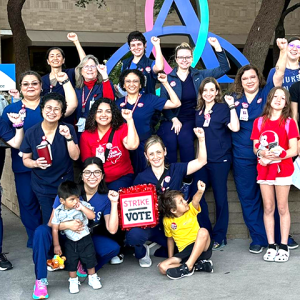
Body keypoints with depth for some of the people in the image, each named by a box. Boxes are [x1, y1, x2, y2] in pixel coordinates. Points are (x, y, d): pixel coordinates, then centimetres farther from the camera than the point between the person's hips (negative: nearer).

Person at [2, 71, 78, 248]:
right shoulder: (11, 109, 7)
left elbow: (72, 105, -11)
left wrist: (65, 81, -8)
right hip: (24, 165, 1)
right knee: (28, 202, 8)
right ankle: (35, 240, 24)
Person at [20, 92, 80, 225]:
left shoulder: (68, 129, -6)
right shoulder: (31, 133, -8)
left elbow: (75, 156, -10)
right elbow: (26, 159, 1)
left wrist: (68, 137, -24)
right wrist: (36, 163, -20)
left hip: (65, 183, 1)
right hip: (42, 185, 0)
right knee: (49, 223, 6)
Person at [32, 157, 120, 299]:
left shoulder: (105, 197, -10)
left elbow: (112, 229, -17)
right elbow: (52, 223, -16)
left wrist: (114, 203, -24)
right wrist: (68, 225, -37)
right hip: (64, 236, -2)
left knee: (113, 248, -24)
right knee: (41, 231, -32)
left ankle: (85, 266, 6)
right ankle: (40, 280, -20)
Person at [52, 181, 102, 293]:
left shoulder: (83, 205, -15)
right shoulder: (58, 212, -14)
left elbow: (92, 216, -26)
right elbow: (55, 229, -8)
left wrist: (82, 208, -34)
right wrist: (56, 245, -6)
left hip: (85, 239, 0)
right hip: (70, 242, 0)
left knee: (89, 259, 11)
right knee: (71, 262, 10)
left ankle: (92, 278, 32)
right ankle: (73, 281, 29)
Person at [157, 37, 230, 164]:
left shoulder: (199, 75, 9)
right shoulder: (168, 78, 4)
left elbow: (224, 68, 8)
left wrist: (217, 46, -2)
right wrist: (174, 119, -13)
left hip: (190, 120, 1)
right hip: (170, 120, -1)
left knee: (185, 138, -31)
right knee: (169, 140, -31)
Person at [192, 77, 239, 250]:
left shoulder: (223, 108, -2)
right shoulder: (198, 111, 12)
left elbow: (235, 127, -16)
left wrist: (232, 106, -16)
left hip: (220, 159, -5)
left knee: (220, 198, 1)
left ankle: (219, 237, 12)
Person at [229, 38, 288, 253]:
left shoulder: (266, 93, 2)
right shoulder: (234, 98, 6)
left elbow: (279, 74, -11)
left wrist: (283, 50, -19)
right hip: (243, 157, 2)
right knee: (248, 198, 7)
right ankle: (258, 238, 18)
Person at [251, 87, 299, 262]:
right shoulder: (259, 122, 6)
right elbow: (255, 147, 7)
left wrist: (280, 155, -22)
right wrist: (261, 153, -14)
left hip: (283, 168, -2)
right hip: (264, 169, 2)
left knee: (282, 208, 2)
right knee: (268, 208, 6)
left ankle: (284, 246, 9)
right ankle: (271, 246, 13)